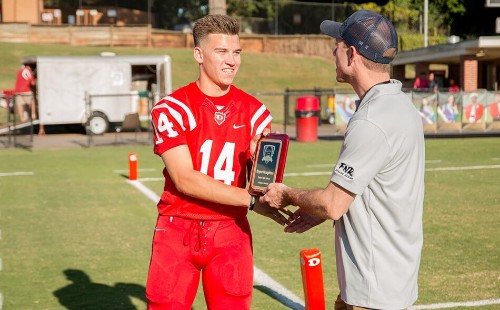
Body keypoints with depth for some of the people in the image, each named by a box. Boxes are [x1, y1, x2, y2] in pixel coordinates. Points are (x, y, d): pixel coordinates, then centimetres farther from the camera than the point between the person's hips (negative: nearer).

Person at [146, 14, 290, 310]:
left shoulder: (254, 111, 2)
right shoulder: (172, 108, -9)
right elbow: (185, 180, -17)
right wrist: (250, 200, -22)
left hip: (231, 232, 2)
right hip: (178, 230, -2)